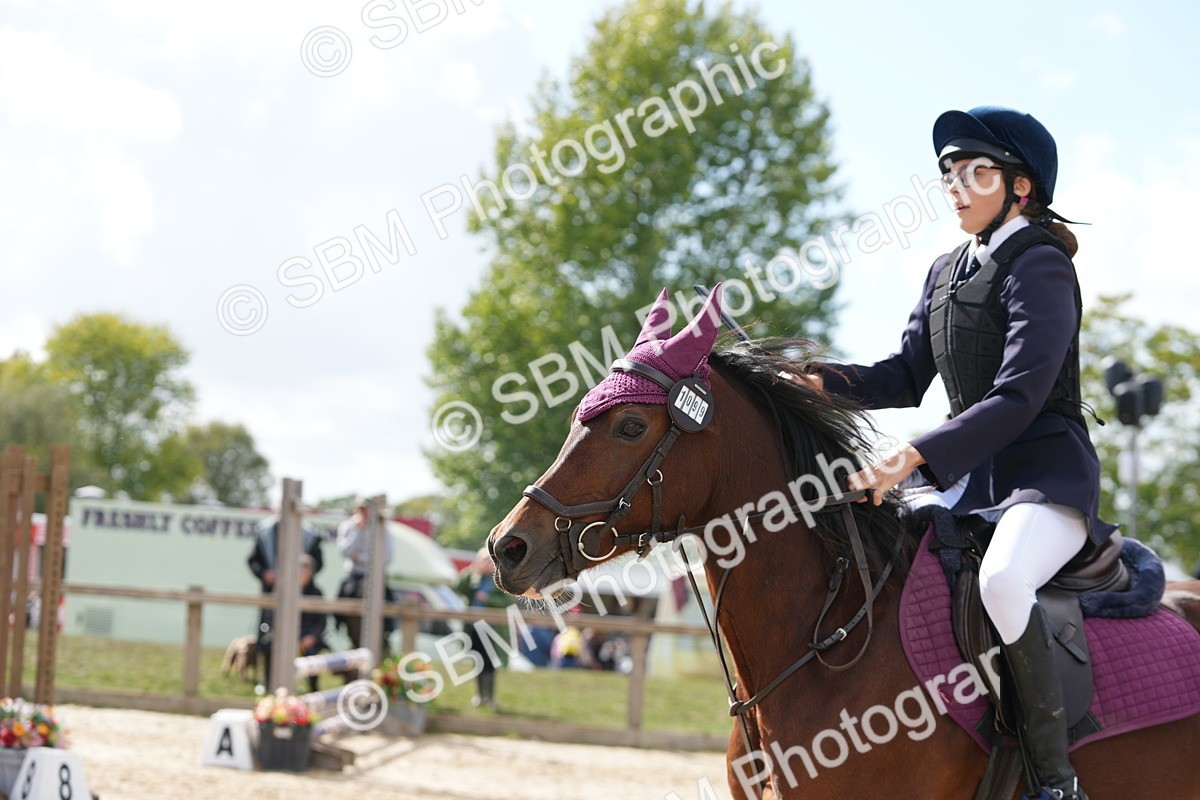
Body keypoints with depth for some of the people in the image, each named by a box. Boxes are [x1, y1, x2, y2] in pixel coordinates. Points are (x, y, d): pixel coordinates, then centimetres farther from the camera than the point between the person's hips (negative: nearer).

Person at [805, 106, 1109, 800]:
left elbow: (1018, 397, -22)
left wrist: (917, 454, -30)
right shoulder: (947, 272, 14)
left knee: (1001, 578, -37)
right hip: (968, 474, 9)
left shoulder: (1039, 267, -12)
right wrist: (824, 380, -6)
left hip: (1048, 472, -9)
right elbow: (905, 378, 12)